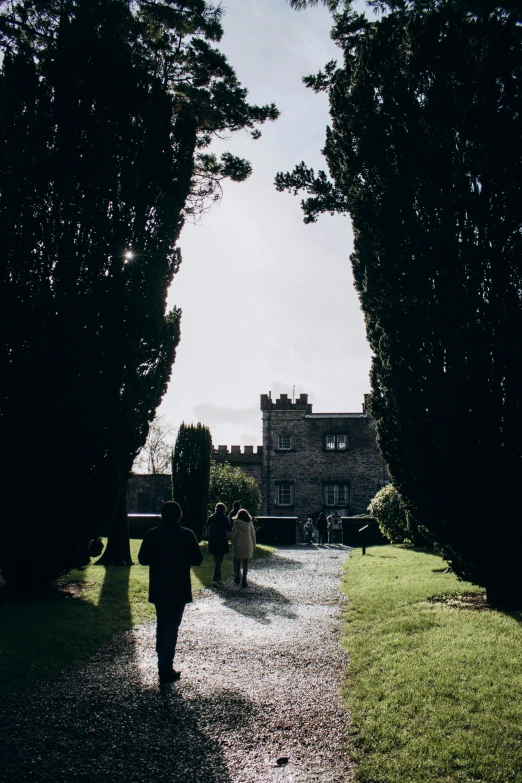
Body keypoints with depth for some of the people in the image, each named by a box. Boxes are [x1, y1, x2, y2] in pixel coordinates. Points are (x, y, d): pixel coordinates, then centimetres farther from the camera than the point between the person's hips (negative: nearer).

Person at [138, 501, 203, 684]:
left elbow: (142, 559, 2)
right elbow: (197, 559, -8)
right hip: (178, 590, -3)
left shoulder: (151, 534, -4)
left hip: (158, 589, 4)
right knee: (171, 627, 1)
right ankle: (166, 670, -2)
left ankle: (162, 661, 34)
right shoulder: (186, 535, -11)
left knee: (161, 624, 21)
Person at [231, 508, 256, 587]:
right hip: (248, 546, 2)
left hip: (238, 545, -2)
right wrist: (253, 547, 14)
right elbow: (253, 536, 6)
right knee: (245, 564, 9)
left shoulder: (236, 523, -7)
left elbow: (233, 534, -12)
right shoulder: (250, 524, 2)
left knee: (237, 562, 14)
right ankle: (244, 580, 5)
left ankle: (237, 577, 15)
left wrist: (233, 540, 9)